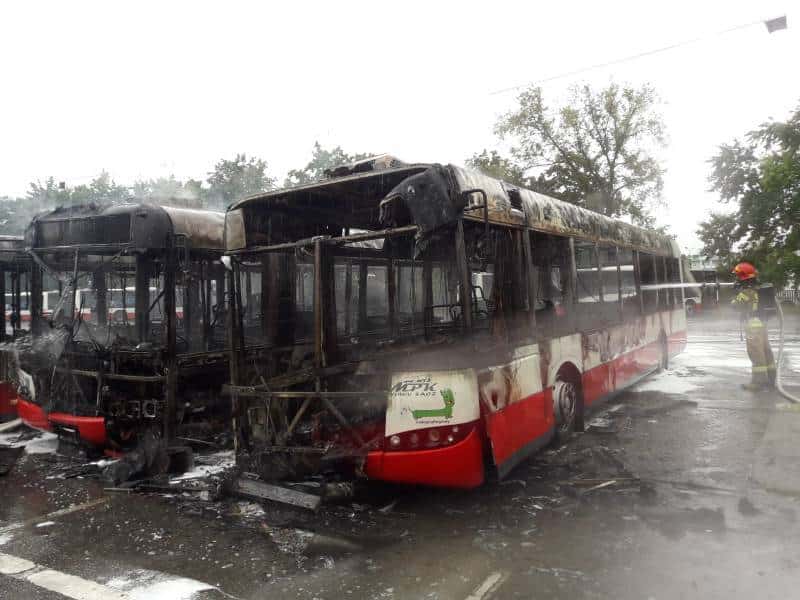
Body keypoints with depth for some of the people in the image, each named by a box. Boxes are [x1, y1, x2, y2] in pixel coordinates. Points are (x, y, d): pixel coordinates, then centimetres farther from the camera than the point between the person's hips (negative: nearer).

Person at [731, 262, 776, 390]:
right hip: (762, 323, 9)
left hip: (753, 326, -9)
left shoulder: (746, 292, -17)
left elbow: (734, 305, -10)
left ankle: (759, 381, -2)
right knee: (766, 352, 14)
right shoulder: (758, 289, 9)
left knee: (756, 354, -4)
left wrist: (737, 293, 3)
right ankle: (770, 378, 22)